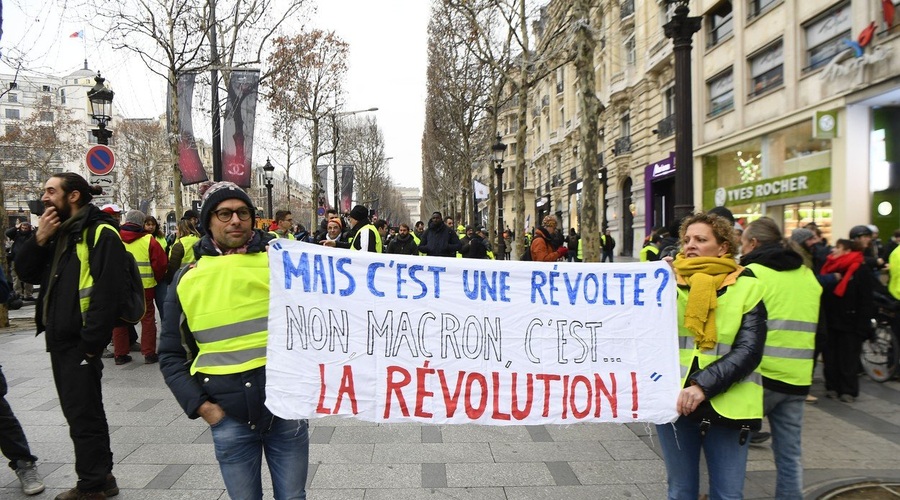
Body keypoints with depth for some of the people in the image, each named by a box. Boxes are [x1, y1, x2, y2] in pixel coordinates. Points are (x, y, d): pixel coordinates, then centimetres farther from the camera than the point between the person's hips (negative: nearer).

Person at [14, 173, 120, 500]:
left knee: (83, 414, -1)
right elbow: (26, 273, 11)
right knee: (79, 411, 16)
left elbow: (107, 292, -20)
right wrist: (40, 239, -3)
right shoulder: (57, 233, 16)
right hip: (58, 339, 9)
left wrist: (91, 343, -22)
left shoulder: (100, 233, -12)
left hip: (80, 342, -9)